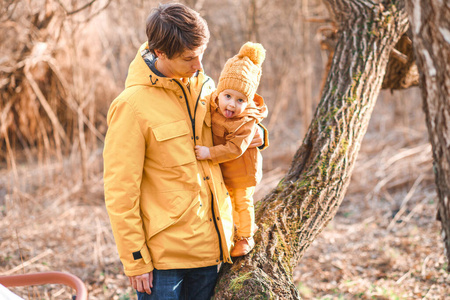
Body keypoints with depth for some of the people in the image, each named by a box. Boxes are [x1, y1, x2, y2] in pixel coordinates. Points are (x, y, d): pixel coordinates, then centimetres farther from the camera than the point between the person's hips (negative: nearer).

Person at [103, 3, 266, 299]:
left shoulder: (204, 85, 5)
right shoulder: (131, 105, -15)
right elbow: (120, 192, -13)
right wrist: (135, 260, -12)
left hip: (209, 244, 6)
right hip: (164, 250, -6)